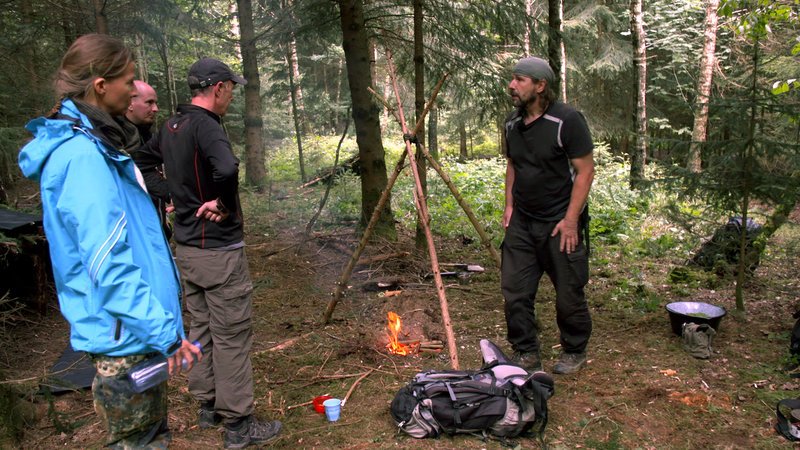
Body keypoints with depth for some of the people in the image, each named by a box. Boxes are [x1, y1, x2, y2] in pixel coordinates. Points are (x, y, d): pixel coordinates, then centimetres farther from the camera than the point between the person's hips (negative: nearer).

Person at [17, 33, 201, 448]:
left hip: (134, 333, 10)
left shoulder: (93, 146, 11)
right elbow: (109, 262, -26)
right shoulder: (83, 156, -21)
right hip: (124, 338, -10)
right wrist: (164, 332, -24)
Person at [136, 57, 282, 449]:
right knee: (231, 336, 1)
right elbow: (227, 168, -38)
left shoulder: (171, 126, 9)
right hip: (219, 251, -9)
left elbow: (141, 164, 22)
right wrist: (225, 204, -21)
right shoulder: (205, 125, -19)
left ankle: (207, 406, 33)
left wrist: (170, 195, 15)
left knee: (201, 327, 19)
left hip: (186, 248, 9)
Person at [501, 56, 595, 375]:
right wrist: (509, 205, 9)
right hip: (521, 222, 6)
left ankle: (574, 352, 28)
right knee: (514, 290, 4)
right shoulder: (513, 123, 8)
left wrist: (570, 220, -18)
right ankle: (526, 354, 18)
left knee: (569, 293, 6)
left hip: (558, 223, -6)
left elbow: (585, 170, -14)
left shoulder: (567, 120, -13)